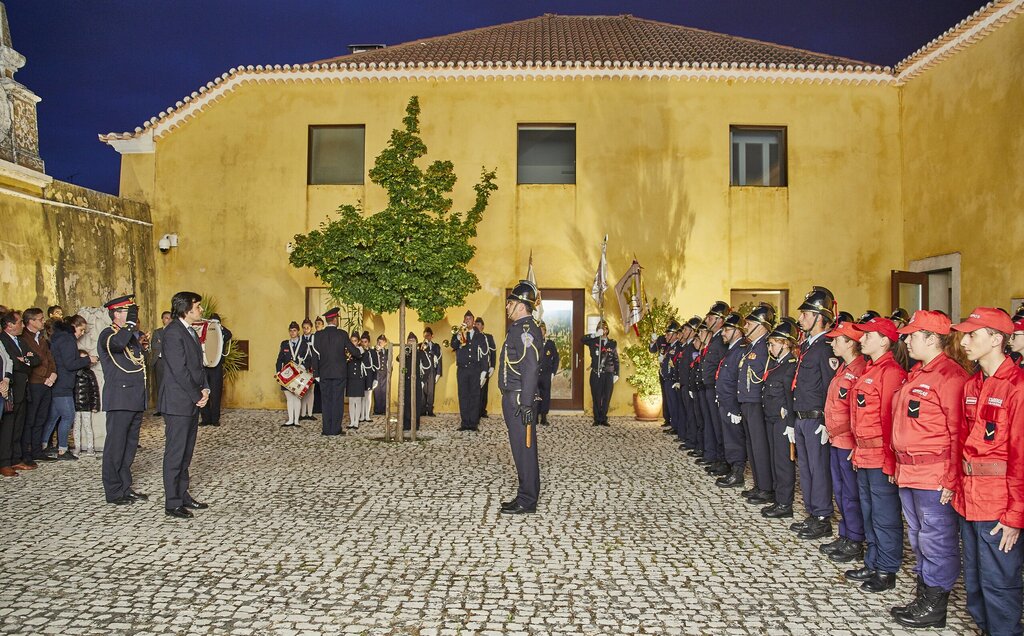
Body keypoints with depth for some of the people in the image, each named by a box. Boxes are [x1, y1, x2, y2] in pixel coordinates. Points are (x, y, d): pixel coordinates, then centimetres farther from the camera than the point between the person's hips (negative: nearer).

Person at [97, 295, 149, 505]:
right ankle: (114, 492, 5)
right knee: (116, 446, -3)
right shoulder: (108, 334, -7)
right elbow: (117, 344, -32)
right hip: (119, 399, -9)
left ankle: (125, 488, 21)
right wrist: (130, 324, -22)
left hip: (135, 400, 9)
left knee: (130, 444, 13)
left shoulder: (132, 335, 19)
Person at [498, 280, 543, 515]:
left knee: (524, 449, -3)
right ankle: (526, 496, 23)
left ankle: (527, 501, 5)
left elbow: (531, 369, -21)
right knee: (521, 449, 14)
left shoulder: (527, 329, -15)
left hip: (520, 400, -10)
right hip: (512, 398, 10)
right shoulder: (518, 328, 17)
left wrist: (526, 404, -23)